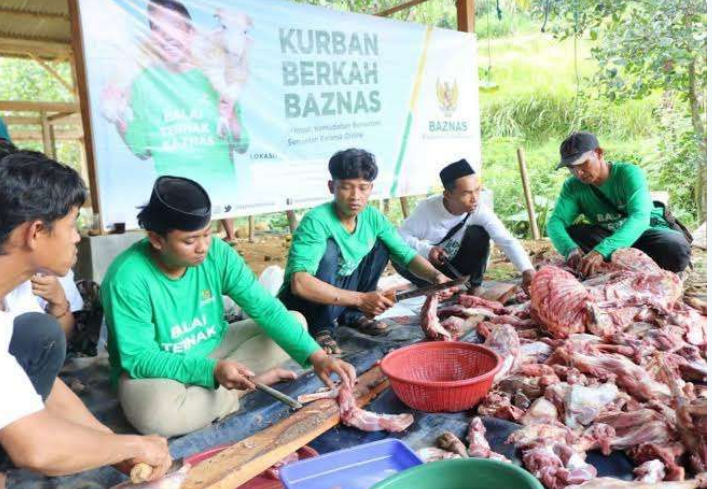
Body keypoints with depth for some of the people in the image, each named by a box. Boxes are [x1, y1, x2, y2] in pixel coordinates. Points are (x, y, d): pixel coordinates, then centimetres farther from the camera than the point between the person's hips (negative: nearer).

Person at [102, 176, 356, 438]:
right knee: (157, 412, -39)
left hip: (213, 349, 4)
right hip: (154, 369, -3)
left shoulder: (217, 252, -15)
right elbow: (138, 358, -24)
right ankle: (249, 384, -13)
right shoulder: (127, 279, -26)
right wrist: (212, 370, -36)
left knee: (295, 321, -5)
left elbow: (266, 309, -15)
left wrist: (317, 356, -26)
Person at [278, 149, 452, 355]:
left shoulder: (372, 217, -7)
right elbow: (299, 283, -37)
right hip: (300, 306, -6)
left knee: (380, 245, -3)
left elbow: (407, 254, -1)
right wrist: (359, 299, -38)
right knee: (329, 248, -30)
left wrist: (435, 275, -21)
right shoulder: (316, 221, -27)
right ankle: (321, 330, -15)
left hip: (341, 303, 6)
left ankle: (352, 315, 6)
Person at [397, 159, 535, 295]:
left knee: (478, 233, -25)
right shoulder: (428, 208, -25)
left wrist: (527, 269, -48)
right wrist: (426, 250, -34)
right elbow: (401, 236, -18)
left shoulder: (480, 211, -24)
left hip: (455, 266, 1)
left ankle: (475, 286, -6)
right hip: (427, 264, -1)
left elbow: (507, 241, -33)